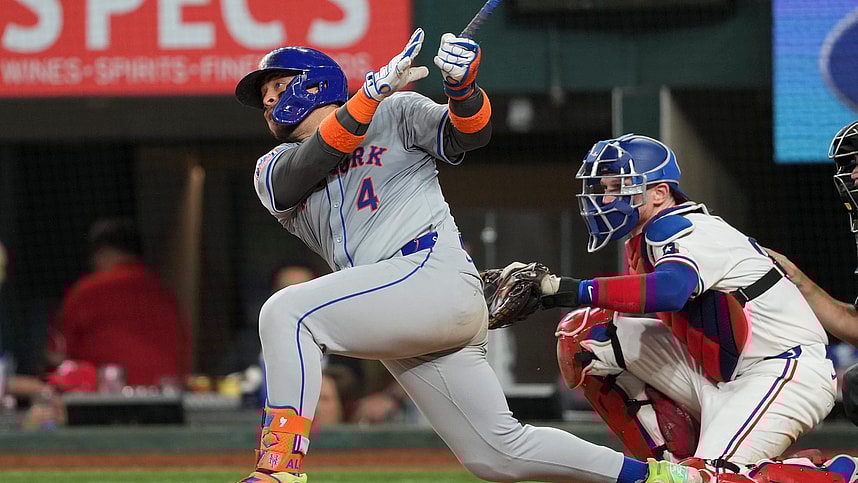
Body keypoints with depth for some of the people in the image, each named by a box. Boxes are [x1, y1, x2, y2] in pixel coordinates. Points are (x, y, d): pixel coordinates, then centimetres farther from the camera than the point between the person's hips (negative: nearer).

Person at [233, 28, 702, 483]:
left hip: (435, 275, -6)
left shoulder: (394, 113, 12)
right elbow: (309, 165, -2)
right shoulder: (273, 171, 22)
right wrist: (373, 90, -14)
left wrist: (461, 86, -26)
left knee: (285, 313, -24)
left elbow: (468, 134, -4)